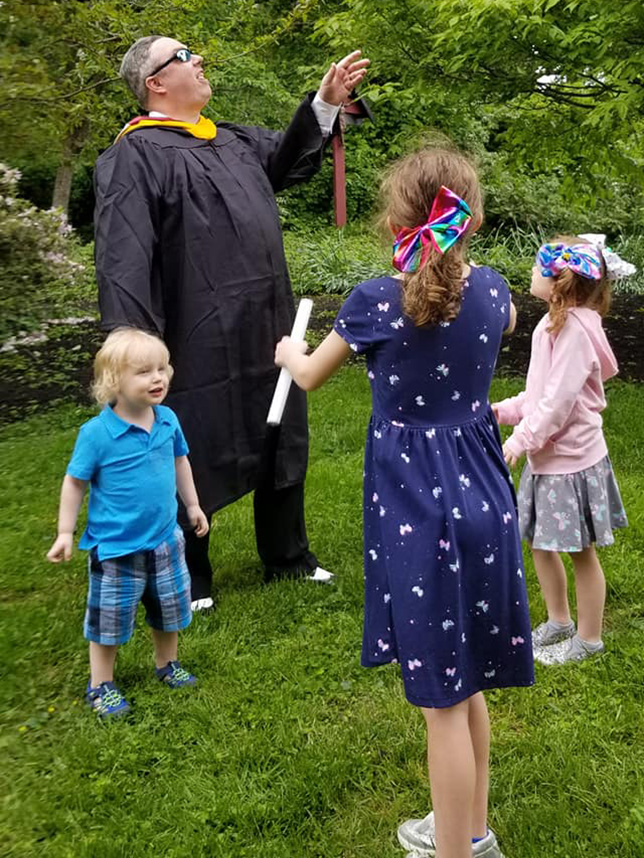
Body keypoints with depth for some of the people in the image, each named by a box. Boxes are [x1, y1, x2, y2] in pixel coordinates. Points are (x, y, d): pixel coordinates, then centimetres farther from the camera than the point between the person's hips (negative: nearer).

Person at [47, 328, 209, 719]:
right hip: (115, 547, -5)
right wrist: (66, 533, -9)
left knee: (170, 608, 21)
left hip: (165, 539, 5)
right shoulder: (97, 433, -21)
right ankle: (101, 686, 31)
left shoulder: (168, 420, -7)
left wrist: (193, 505, 18)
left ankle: (167, 664, 46)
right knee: (111, 617, 10)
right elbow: (75, 482, -11)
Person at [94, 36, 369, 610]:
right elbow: (124, 259, -20)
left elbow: (291, 156, 31)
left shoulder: (232, 140, 14)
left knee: (283, 446, 18)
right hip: (203, 342, -8)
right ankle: (187, 579, 26)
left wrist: (327, 102, 15)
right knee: (197, 458, 5)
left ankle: (288, 557, 37)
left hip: (269, 330, 8)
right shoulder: (136, 156, -11)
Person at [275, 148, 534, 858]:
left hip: (417, 508, -5)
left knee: (444, 698, 5)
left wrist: (287, 351, 29)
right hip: (483, 500, 6)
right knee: (466, 682, 20)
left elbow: (310, 375, 6)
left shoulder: (376, 303, -13)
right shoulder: (491, 292, 0)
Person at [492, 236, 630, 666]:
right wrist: (504, 411, 9)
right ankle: (559, 622, 38)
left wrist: (521, 440, -23)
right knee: (540, 542, 19)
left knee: (580, 551, 7)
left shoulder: (575, 329, -22)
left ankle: (588, 638, 25)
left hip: (572, 460, -9)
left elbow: (559, 399, -25)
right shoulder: (556, 322, 8)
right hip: (548, 457, 9)